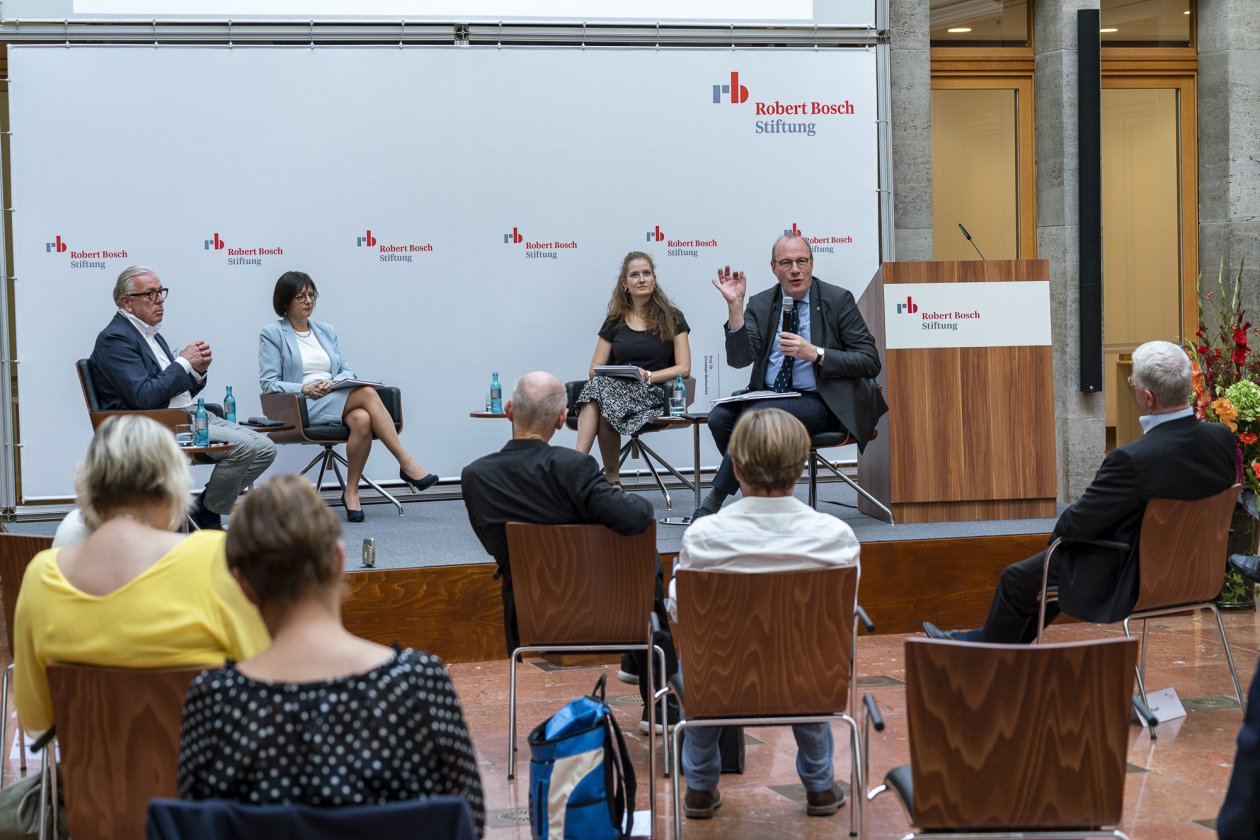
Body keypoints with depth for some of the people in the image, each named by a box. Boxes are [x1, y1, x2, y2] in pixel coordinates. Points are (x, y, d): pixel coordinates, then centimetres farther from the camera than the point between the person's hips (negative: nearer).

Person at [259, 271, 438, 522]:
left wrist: (335, 382, -6)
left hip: (336, 399, 5)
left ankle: (351, 492, -26)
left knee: (362, 420, -34)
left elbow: (347, 371, 18)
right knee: (367, 393, -31)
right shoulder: (272, 334, 7)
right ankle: (407, 464, -33)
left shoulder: (326, 331, 22)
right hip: (302, 407, -5)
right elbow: (268, 383, -1)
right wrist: (305, 389, -15)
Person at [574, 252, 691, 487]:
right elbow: (594, 369, 14)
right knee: (596, 383, -35)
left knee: (601, 388, -35)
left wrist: (648, 376, -11)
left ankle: (612, 478, -30)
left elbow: (684, 368, 2)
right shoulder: (615, 321, 17)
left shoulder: (671, 318, 10)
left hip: (654, 393, -3)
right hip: (615, 387, 3)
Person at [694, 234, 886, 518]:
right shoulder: (760, 304, 10)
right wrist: (735, 306, -13)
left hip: (819, 402, -4)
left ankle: (714, 502, -21)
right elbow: (739, 359, -3)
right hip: (768, 396, 4)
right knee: (720, 416, -25)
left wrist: (816, 353, -17)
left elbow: (870, 361, -5)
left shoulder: (838, 300, 0)